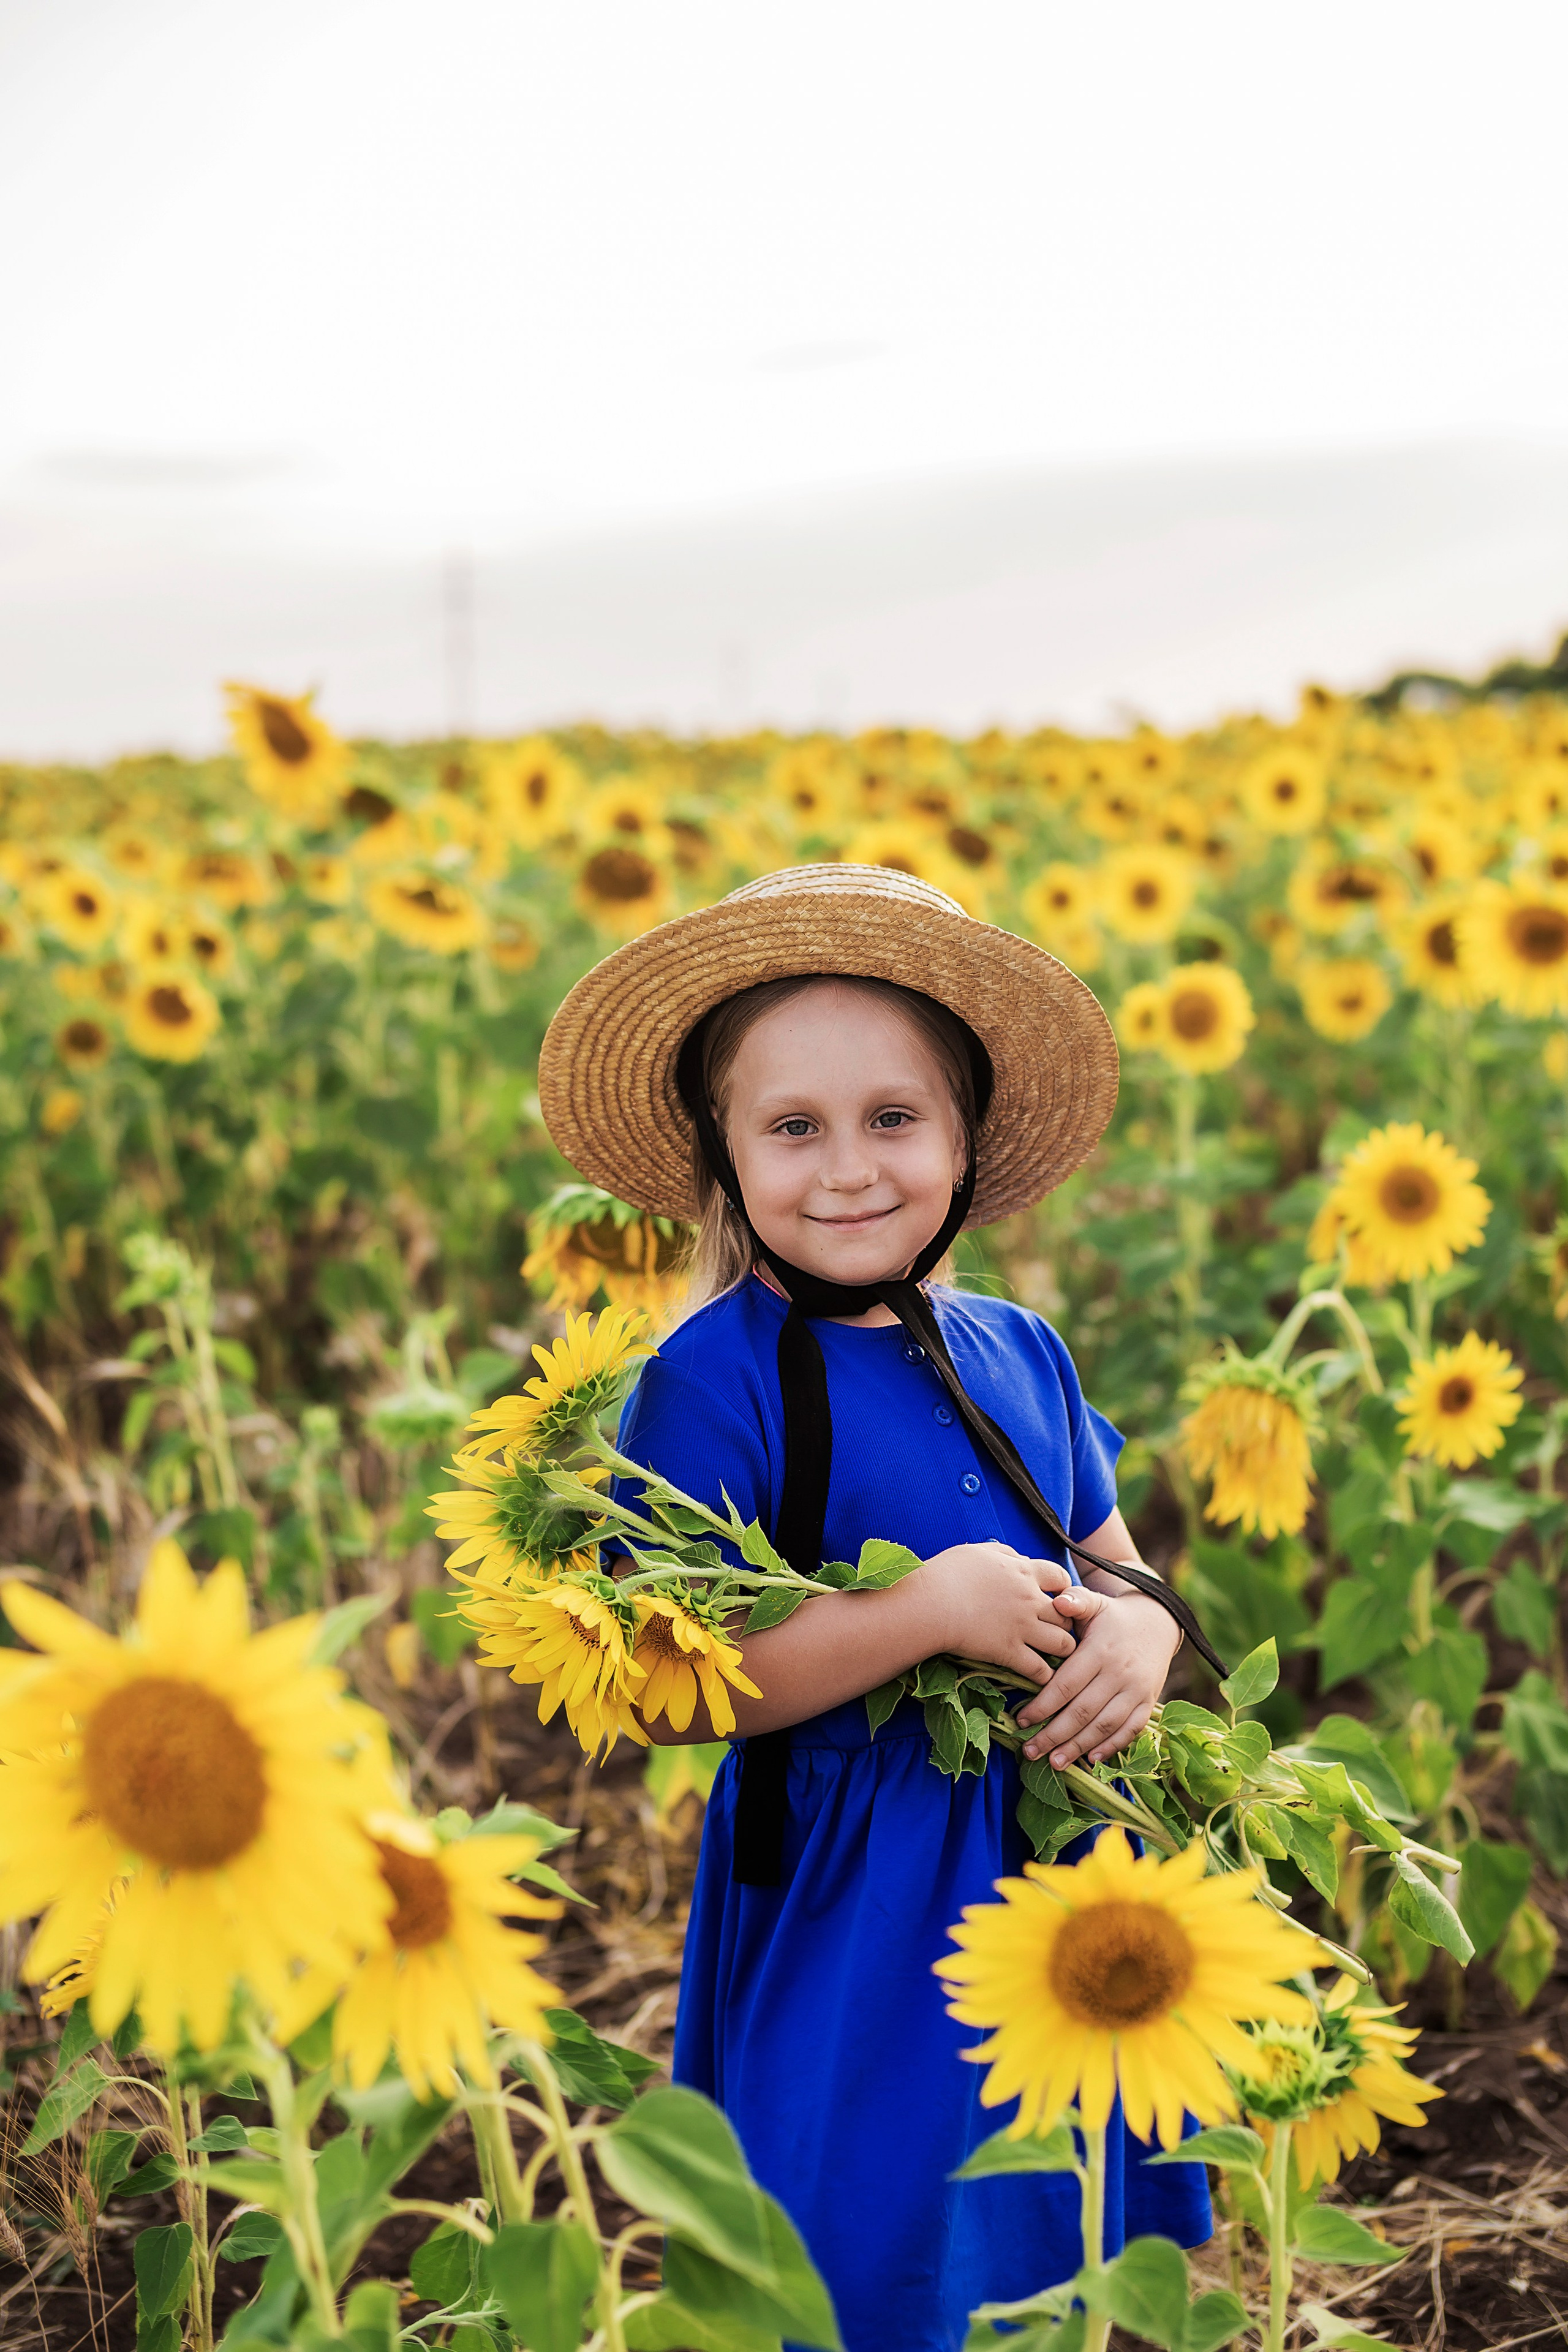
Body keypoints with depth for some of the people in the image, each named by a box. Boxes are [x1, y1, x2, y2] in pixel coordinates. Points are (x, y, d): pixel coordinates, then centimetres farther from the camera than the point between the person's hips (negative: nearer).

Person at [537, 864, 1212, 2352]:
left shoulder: (1020, 1353, 5)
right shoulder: (715, 1380, -14)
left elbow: (1113, 1565, 15)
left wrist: (1141, 1632, -10)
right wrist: (931, 1610, -23)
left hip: (1065, 1876, 6)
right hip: (851, 1920, -6)